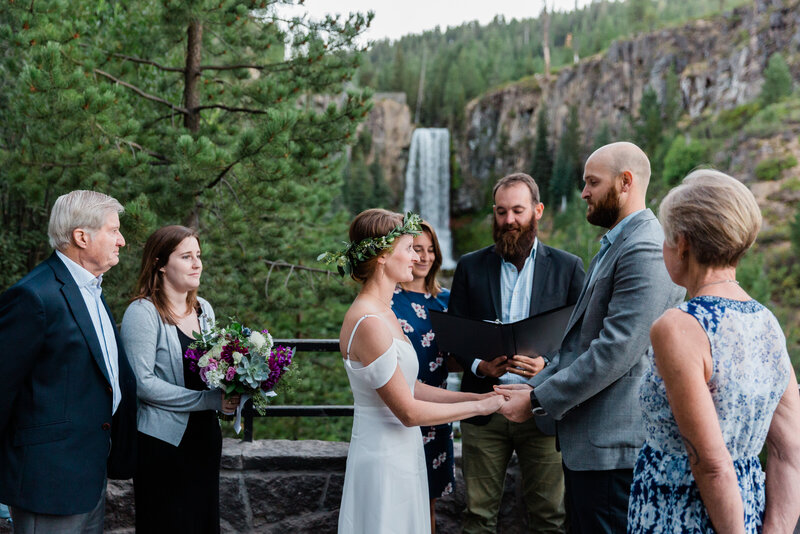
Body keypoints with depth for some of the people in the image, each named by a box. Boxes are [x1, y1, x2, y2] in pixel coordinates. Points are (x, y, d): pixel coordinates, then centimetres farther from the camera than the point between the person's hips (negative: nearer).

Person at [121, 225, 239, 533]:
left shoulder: (204, 309, 10)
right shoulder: (142, 313, -12)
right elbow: (142, 382, -19)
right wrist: (210, 400, -20)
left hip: (204, 436, 7)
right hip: (163, 441, -7)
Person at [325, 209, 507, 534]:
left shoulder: (383, 313, 9)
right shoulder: (368, 323, -22)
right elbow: (409, 411, -20)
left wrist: (477, 396, 5)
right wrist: (480, 406, -12)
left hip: (401, 455, 9)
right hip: (384, 459, -9)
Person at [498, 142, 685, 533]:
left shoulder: (645, 251, -18)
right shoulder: (614, 246, 17)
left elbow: (616, 351, -24)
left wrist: (538, 400, -17)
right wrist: (535, 385, 7)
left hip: (612, 444, -10)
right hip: (584, 439, 10)